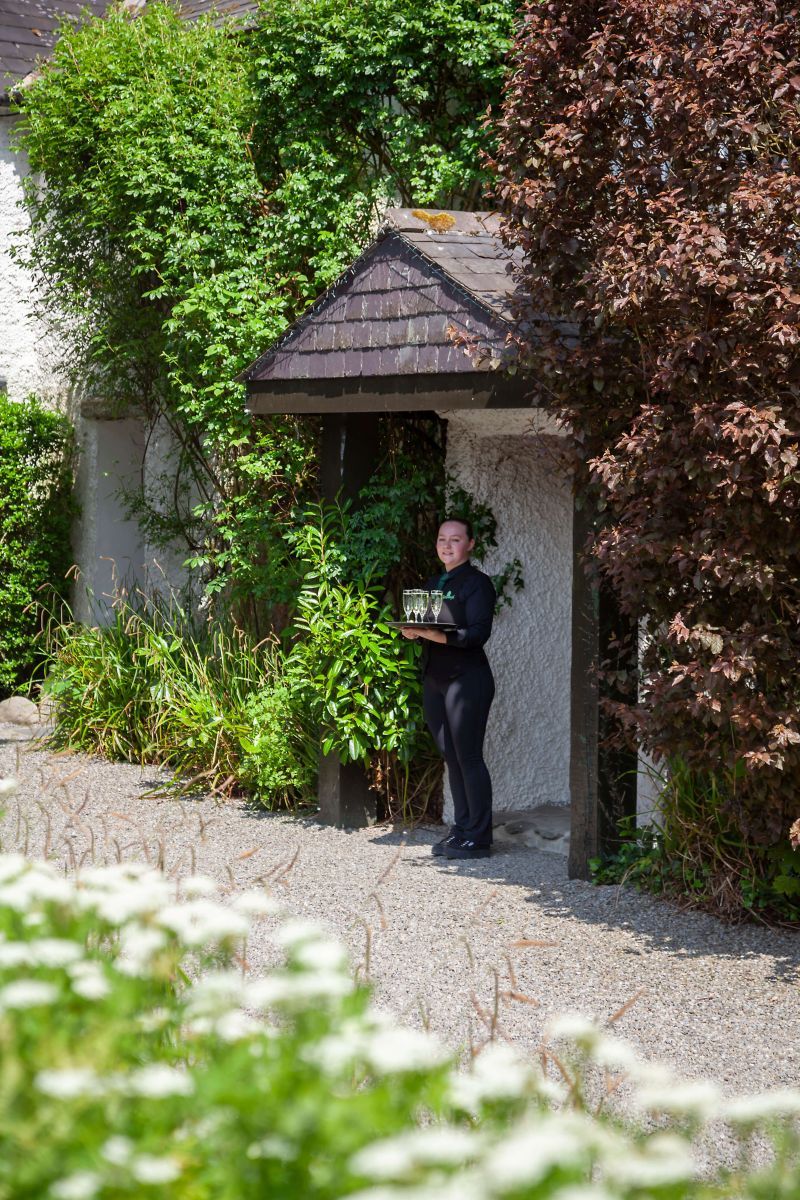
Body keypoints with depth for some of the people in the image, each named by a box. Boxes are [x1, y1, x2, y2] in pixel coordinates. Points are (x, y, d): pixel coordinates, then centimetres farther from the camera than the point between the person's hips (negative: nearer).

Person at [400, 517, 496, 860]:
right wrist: (412, 631, -2)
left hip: (467, 679, -7)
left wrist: (441, 636, -27)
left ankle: (478, 837, -1)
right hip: (434, 679, 7)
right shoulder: (433, 584, 18)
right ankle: (461, 829, 16)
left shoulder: (476, 583, -5)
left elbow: (479, 633, -14)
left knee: (468, 757, -6)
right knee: (451, 757, 10)